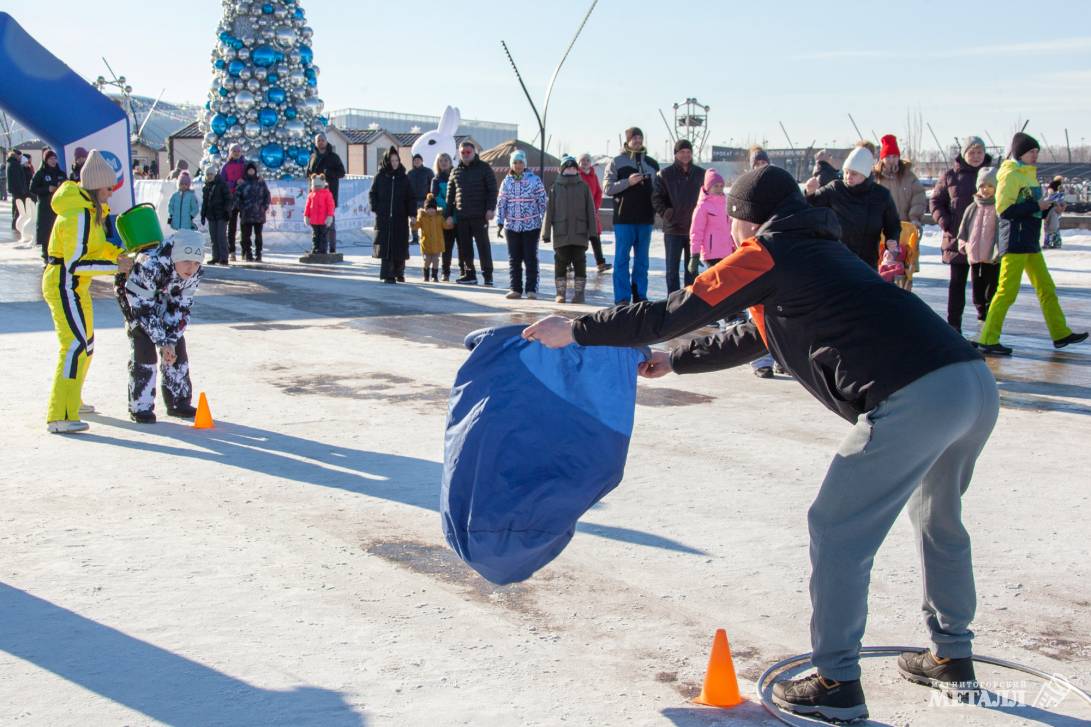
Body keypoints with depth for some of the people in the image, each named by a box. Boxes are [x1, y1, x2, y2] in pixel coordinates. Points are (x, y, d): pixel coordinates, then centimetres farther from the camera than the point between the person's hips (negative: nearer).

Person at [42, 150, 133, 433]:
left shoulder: (89, 208, 7)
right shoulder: (78, 215, -23)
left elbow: (92, 243, 20)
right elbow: (74, 264, -25)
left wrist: (118, 254, 5)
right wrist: (115, 267, -22)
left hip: (74, 285, 11)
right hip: (63, 285, -11)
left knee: (86, 343, 22)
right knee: (75, 345, -17)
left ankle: (72, 400, 40)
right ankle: (59, 417, -20)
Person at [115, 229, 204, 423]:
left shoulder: (194, 273, -23)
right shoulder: (149, 266, -41)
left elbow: (181, 308, -13)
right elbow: (143, 309, -31)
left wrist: (170, 340, -21)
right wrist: (162, 341, -27)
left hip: (162, 294, 5)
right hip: (132, 293, -5)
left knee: (177, 344, -1)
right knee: (143, 345, -17)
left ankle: (178, 401, 12)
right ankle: (140, 406, -9)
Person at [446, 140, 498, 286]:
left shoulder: (484, 168, 2)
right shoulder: (456, 171, 14)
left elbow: (492, 190, -3)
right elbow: (450, 194, 16)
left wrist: (491, 208, -13)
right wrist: (449, 214, 9)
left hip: (479, 215, -4)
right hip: (461, 216, 4)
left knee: (483, 245, -3)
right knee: (464, 247, 5)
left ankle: (488, 275, 1)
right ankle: (469, 274, 13)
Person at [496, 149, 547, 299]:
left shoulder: (534, 180, -2)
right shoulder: (506, 182, 7)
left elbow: (542, 201, -2)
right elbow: (501, 203, 9)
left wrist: (544, 222, -5)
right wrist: (500, 223, 3)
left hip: (531, 225, -3)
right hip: (511, 226, 3)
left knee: (530, 258, -1)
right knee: (514, 259, 6)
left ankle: (531, 289, 4)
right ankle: (516, 289, 13)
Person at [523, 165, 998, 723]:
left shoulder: (766, 254, 2)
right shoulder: (817, 252, 29)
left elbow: (672, 314, 1)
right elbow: (753, 337, 38)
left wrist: (575, 331, 10)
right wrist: (674, 361, 44)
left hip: (914, 399, -9)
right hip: (977, 384, 10)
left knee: (836, 531, 4)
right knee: (937, 516, 29)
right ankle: (951, 657, 42)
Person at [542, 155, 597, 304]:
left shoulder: (584, 187, 5)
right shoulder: (556, 187, 5)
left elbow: (590, 210, 5)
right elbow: (549, 211, 5)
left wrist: (592, 232, 0)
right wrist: (546, 233, 1)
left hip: (580, 234, 0)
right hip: (560, 235, 0)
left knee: (579, 264, 2)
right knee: (560, 264, 3)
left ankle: (579, 293, 9)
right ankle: (561, 293, 11)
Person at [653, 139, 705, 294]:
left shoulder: (701, 174, 7)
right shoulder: (665, 174, 0)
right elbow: (656, 198, 0)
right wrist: (666, 214, -11)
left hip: (695, 228, 2)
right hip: (673, 229, -2)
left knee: (692, 268, 9)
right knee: (672, 268, 2)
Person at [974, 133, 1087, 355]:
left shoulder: (1029, 175, 18)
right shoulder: (1011, 175, -10)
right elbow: (1005, 210, -19)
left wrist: (1048, 207, 6)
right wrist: (1036, 206, -17)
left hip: (1030, 242, 9)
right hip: (1014, 241, -9)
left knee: (1046, 288, 14)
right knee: (1007, 291, -11)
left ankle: (1061, 334, 23)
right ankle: (988, 341, -8)